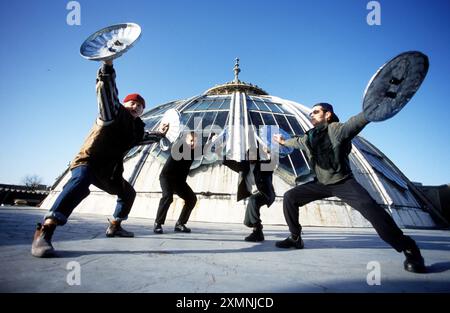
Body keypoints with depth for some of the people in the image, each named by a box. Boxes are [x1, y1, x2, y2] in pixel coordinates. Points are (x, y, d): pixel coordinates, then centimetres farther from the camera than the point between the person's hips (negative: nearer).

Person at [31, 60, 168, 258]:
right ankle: (44, 233, -50)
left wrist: (159, 134, 31)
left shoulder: (136, 128, 12)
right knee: (82, 180, -40)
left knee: (128, 193, 20)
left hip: (108, 172, 9)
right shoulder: (113, 113, -6)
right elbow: (106, 89, -22)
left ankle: (114, 226, 38)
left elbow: (144, 138, 36)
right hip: (88, 161, -8)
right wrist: (108, 64, -32)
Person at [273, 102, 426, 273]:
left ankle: (409, 249, -17)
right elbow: (296, 141, 29)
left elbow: (359, 120, -29)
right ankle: (295, 237, 14)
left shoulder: (337, 129, -13)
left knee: (368, 206, -29)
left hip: (343, 182, -6)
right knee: (289, 197, -1)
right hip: (321, 184, 6)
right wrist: (283, 141, 46)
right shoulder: (308, 138, 6)